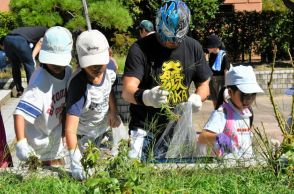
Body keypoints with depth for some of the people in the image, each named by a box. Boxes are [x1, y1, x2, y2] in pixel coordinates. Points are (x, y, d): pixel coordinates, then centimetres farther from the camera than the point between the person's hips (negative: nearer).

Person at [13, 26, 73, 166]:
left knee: (60, 170, 22)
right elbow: (20, 113, -41)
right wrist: (21, 143, -51)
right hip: (39, 135, -7)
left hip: (55, 131, 7)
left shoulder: (68, 71, -11)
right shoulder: (39, 82, -34)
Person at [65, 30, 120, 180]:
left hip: (104, 124, 5)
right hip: (84, 132, -5)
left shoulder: (110, 68, -23)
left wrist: (113, 112, -7)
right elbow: (70, 129, -46)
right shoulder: (79, 85, -41)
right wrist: (74, 162, -55)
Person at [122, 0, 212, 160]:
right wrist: (145, 97, -42)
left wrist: (197, 97, -13)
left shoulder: (194, 48, 2)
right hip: (144, 128, -4)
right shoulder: (140, 49, -11)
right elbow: (127, 91, -20)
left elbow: (204, 84, 11)